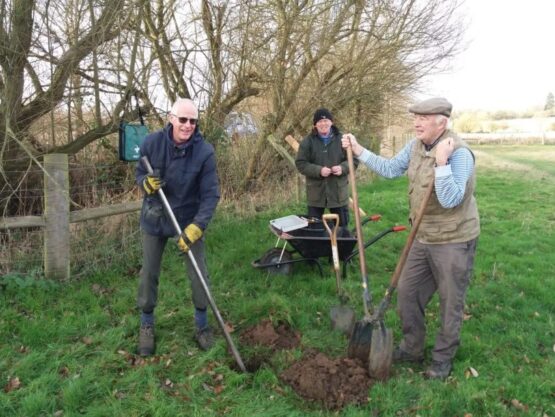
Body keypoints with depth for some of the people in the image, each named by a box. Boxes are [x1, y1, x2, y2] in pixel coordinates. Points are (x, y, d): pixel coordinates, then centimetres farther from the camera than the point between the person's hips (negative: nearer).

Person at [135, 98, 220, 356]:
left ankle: (202, 325, 27)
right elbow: (139, 173, 0)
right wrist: (146, 183, -25)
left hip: (189, 219, -1)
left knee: (199, 275, 4)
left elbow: (211, 194, -19)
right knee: (148, 274, 10)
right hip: (154, 218, 2)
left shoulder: (204, 152, -20)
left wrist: (197, 226, -30)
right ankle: (146, 325, 31)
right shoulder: (152, 142, -14)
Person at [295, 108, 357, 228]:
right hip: (316, 192, -1)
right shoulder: (307, 141, -2)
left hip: (338, 192, 1)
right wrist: (319, 170, -20)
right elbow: (300, 164, -6)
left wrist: (342, 168, -19)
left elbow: (354, 160, 2)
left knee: (342, 225, 12)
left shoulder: (342, 139, -1)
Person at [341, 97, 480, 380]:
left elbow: (450, 200, -29)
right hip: (423, 238, 8)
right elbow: (390, 169, 12)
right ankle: (412, 348, 33)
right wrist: (358, 151, 8)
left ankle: (443, 358, 28)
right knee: (407, 292, 15)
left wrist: (441, 162, -36)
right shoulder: (415, 146, 1)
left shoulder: (459, 153, -23)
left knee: (450, 303, 8)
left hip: (454, 241, -7)